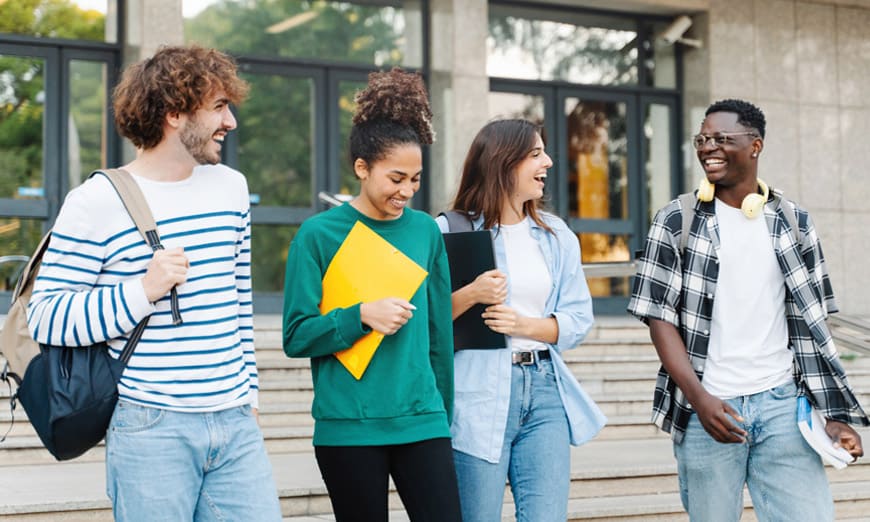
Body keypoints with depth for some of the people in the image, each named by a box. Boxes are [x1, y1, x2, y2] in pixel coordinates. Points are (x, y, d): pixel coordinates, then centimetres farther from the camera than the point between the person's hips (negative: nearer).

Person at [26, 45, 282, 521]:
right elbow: (44, 317, -10)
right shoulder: (96, 202, -8)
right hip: (151, 429, -5)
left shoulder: (231, 187, 11)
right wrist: (144, 292, -19)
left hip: (236, 426, 5)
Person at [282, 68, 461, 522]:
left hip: (421, 421, 3)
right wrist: (361, 316, -18)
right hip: (348, 428, -3)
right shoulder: (319, 235, -3)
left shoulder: (425, 231, 7)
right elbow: (296, 336, -4)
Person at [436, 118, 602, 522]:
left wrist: (525, 325, -9)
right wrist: (470, 296, -20)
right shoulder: (451, 231, -3)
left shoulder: (557, 235, 12)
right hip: (479, 394, -4)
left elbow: (578, 319, 7)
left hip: (544, 388, 4)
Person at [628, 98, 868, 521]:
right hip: (706, 407, -1)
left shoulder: (793, 223, 8)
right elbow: (659, 316, -2)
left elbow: (811, 325, 11)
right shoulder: (677, 222, 1)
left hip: (782, 403, 2)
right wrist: (700, 398, -14)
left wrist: (833, 414, 4)